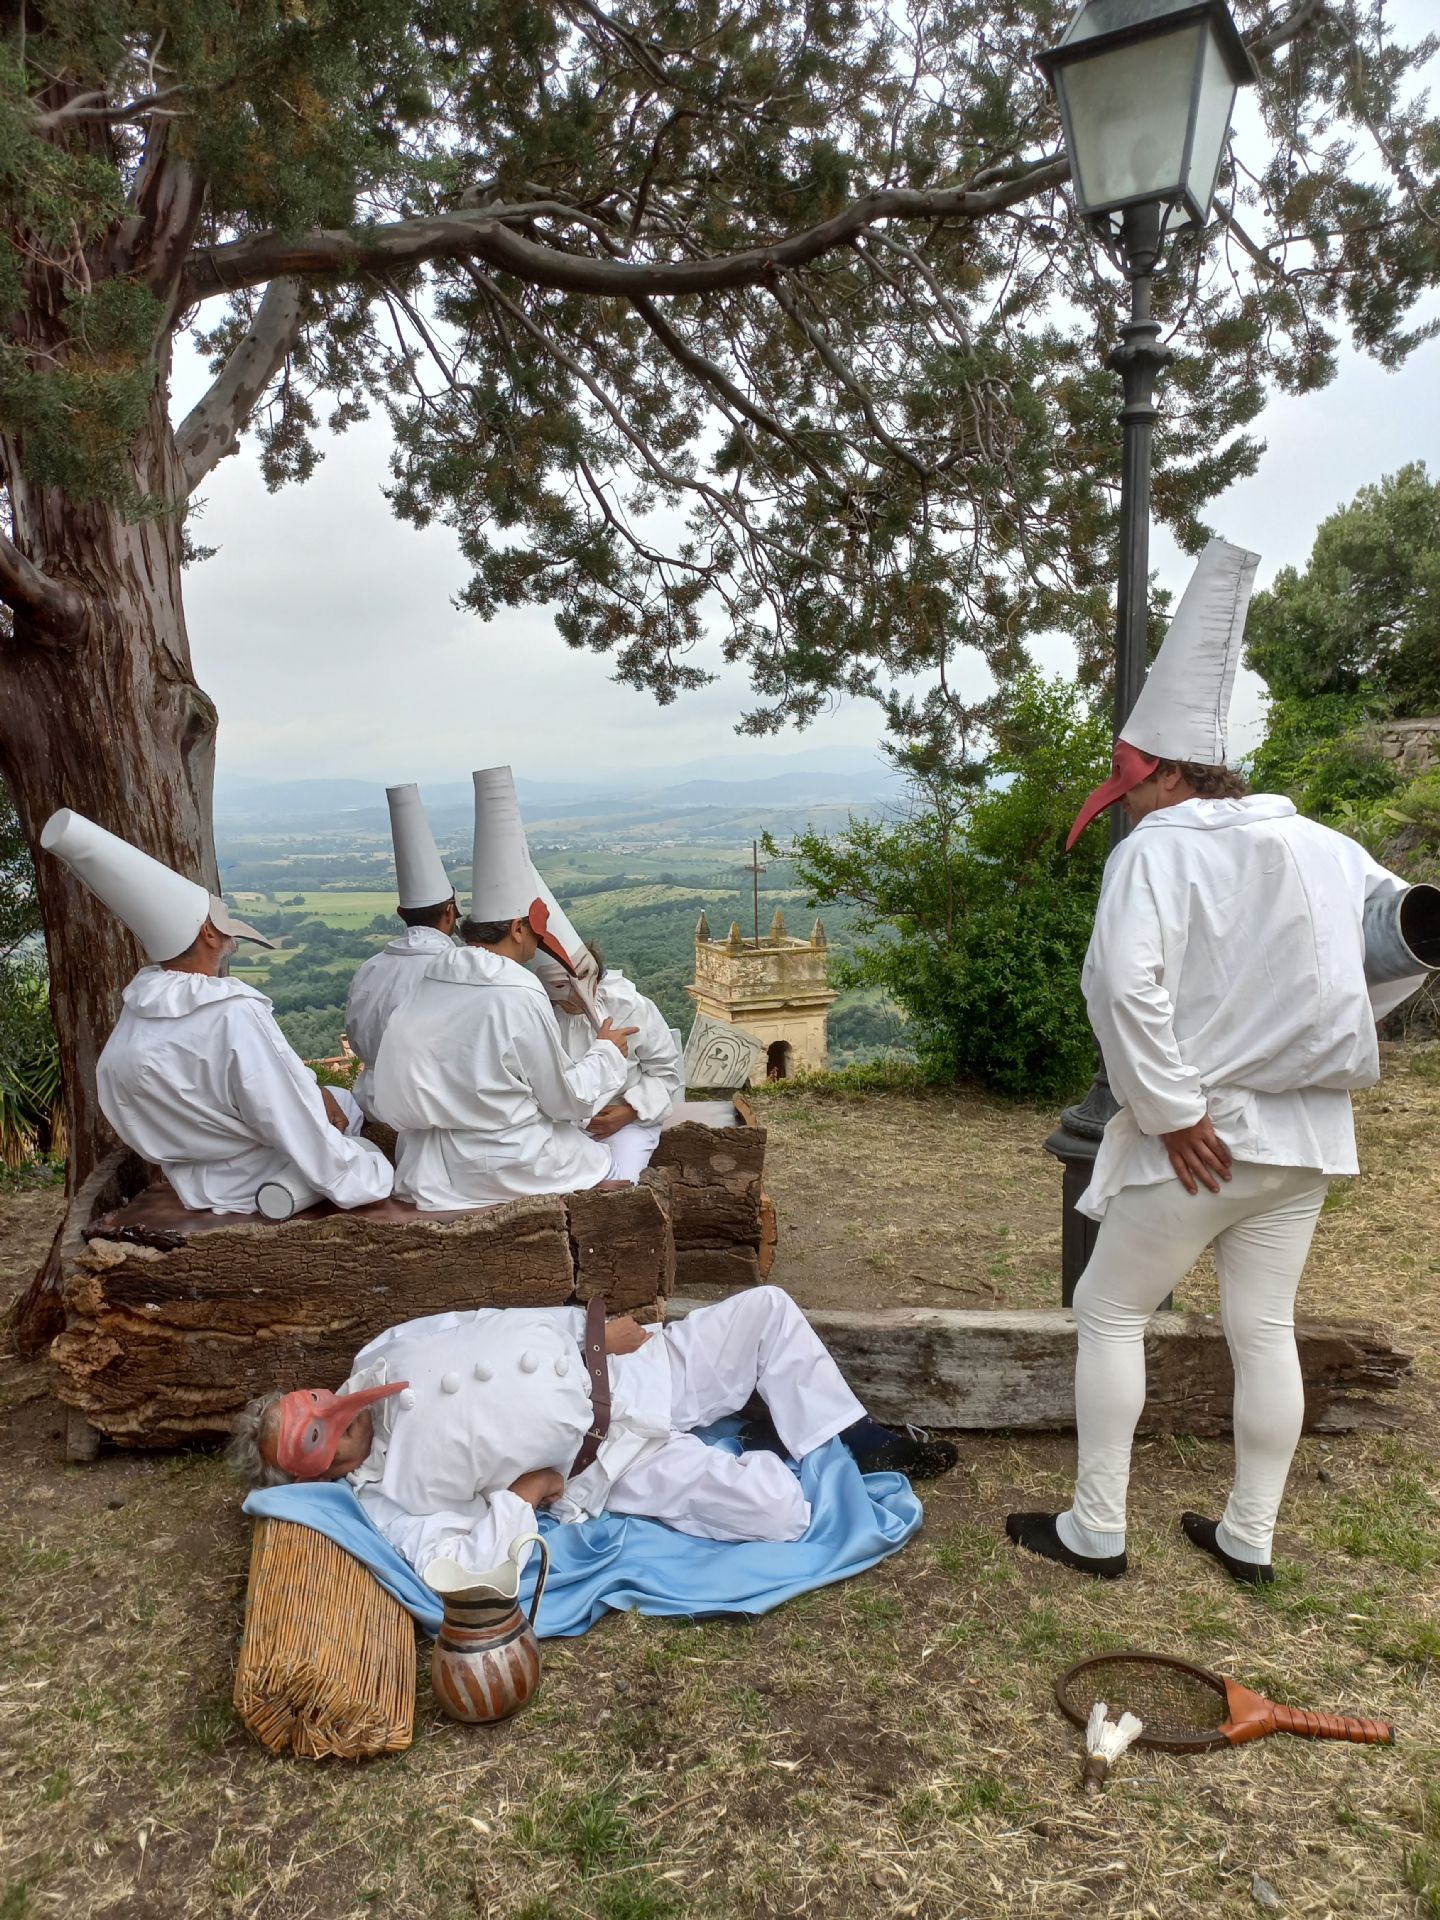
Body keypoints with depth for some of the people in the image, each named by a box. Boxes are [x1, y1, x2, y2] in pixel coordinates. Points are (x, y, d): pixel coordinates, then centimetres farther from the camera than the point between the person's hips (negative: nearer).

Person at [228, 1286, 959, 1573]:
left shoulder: (380, 1354, 5)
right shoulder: (386, 1494, -11)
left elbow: (490, 1323, 13)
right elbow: (459, 1563, -21)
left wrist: (593, 1325, 4)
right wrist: (523, 1493, -15)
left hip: (619, 1369, 6)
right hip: (620, 1462, -6)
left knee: (768, 1308, -4)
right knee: (779, 1513, -22)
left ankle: (858, 1444, 11)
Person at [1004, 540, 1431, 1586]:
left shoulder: (1159, 846, -14)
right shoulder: (1321, 843, 7)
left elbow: (1125, 980, -29)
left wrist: (1171, 1111, -21)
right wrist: (1338, 1022, 14)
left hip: (1206, 1135, -7)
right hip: (1306, 1133, 7)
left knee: (1109, 1313, 9)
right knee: (1266, 1328, 15)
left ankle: (1096, 1530, 18)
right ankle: (1249, 1537, 28)